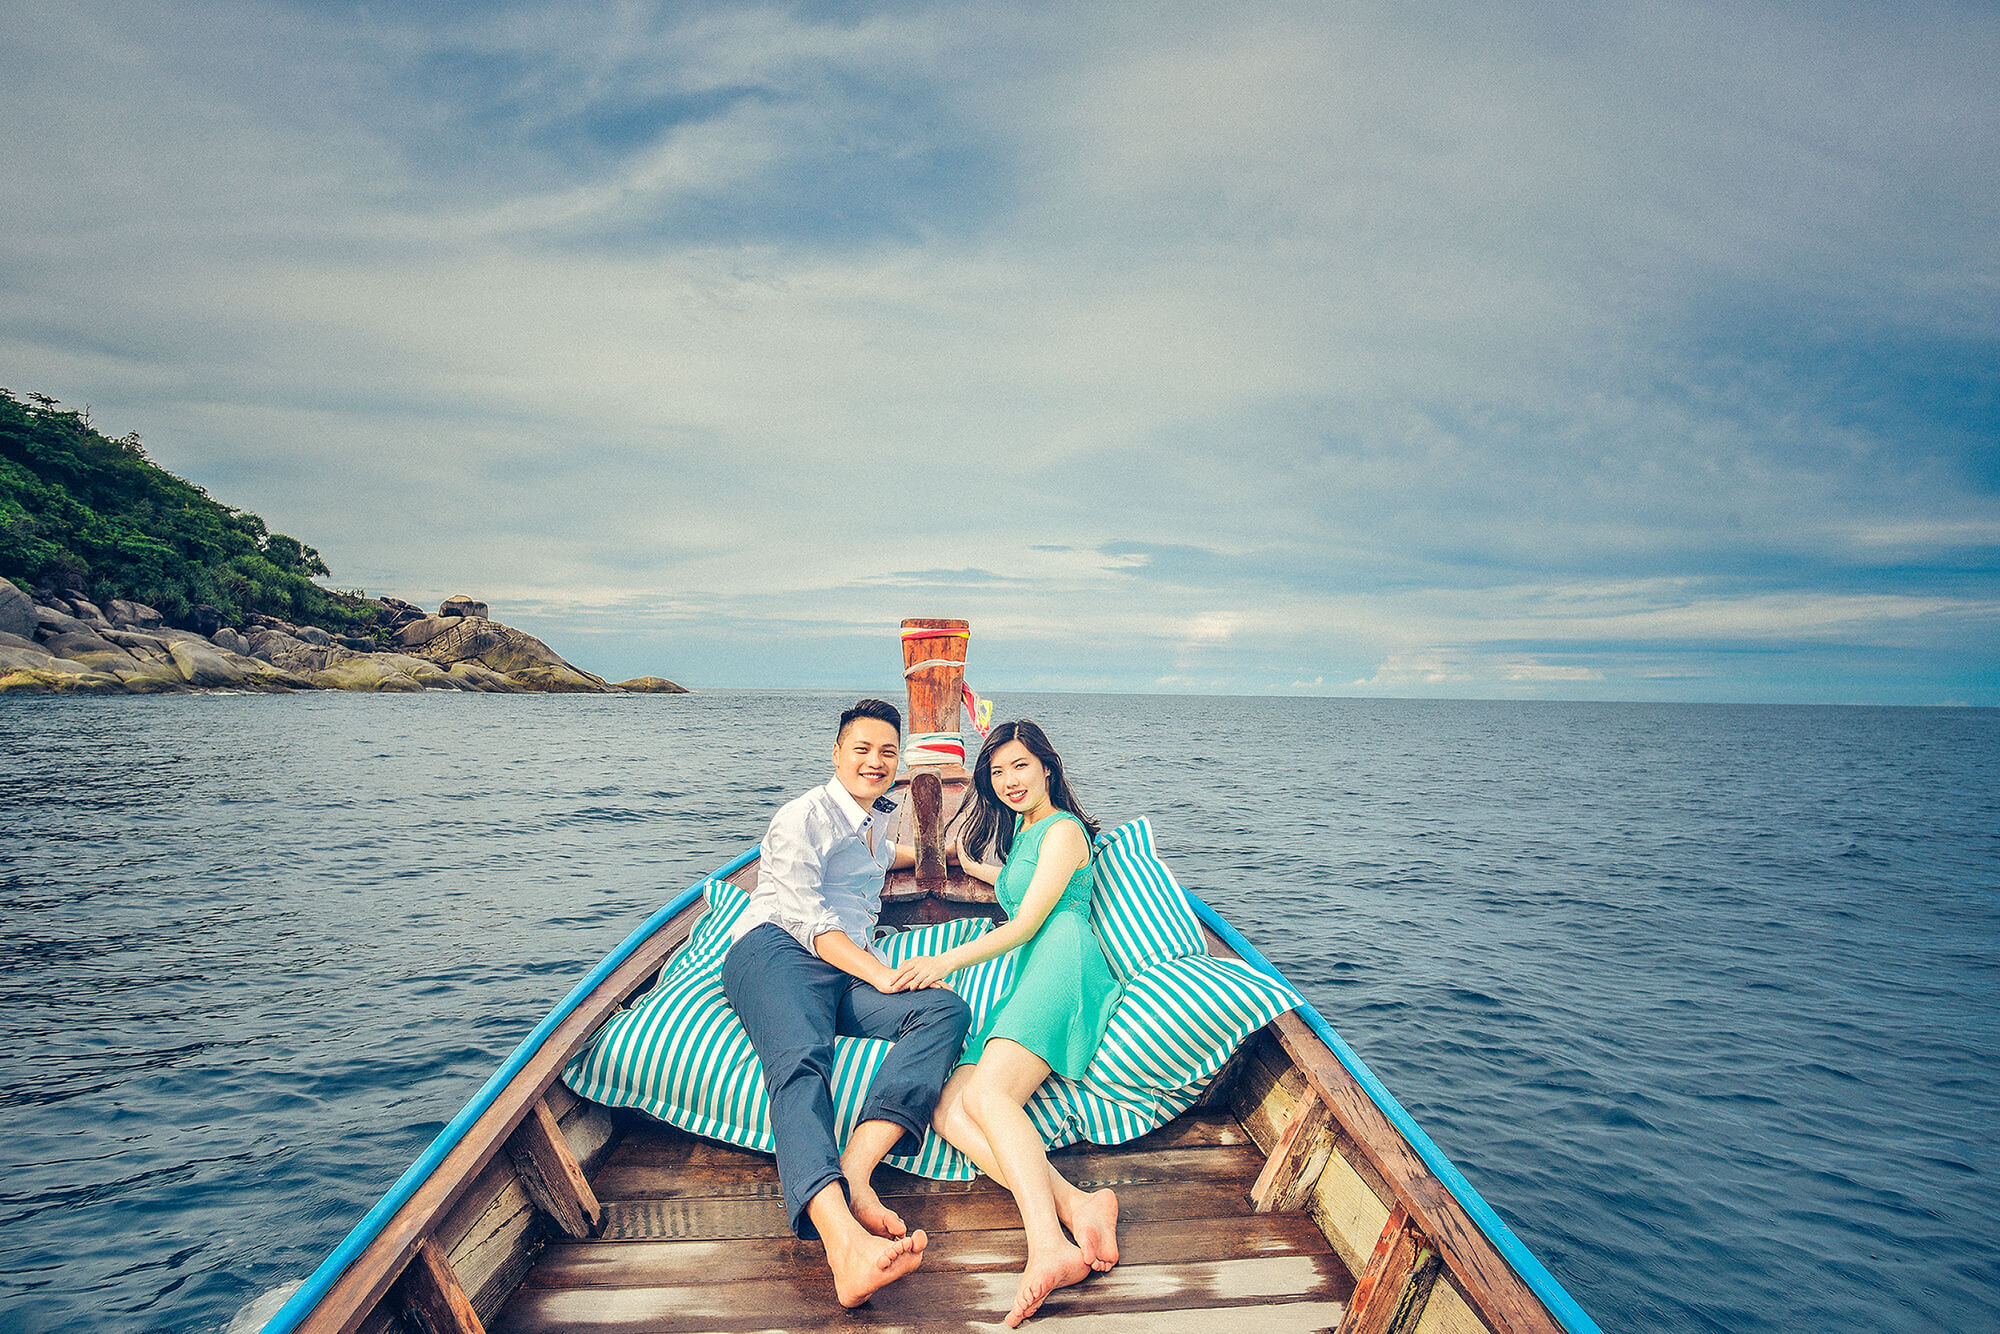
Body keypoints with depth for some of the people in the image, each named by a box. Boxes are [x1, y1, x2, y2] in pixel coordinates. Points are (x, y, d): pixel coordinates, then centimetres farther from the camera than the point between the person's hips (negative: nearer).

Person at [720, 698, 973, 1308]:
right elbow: (808, 920, -7)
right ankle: (844, 1239, -63)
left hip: (853, 970, 6)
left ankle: (855, 1169, -42)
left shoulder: (875, 819, 29)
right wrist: (881, 975, -17)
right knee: (801, 1061, -37)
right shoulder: (803, 816, 5)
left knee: (947, 1010, -23)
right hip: (777, 951, -6)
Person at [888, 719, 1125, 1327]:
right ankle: (1076, 1204, -38)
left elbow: (1027, 922, -5)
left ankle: (1048, 1247, -48)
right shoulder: (1021, 832, 31)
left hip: (1060, 962, -8)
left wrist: (948, 960, -13)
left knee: (986, 1094, -32)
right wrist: (972, 865, 64)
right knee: (946, 1108, -19)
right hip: (1023, 984, 8)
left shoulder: (1063, 829, 5)